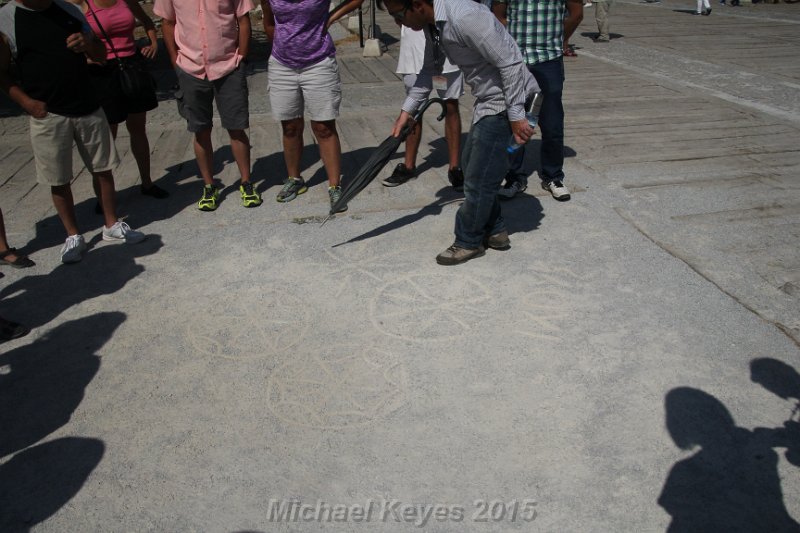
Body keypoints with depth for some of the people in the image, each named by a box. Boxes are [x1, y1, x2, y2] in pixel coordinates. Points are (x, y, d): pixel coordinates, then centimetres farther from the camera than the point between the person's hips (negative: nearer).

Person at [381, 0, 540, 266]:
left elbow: (510, 64, -25)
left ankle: (468, 242, 16)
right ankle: (494, 231, 31)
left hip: (508, 101, -10)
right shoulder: (432, 24, 3)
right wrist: (407, 110, 14)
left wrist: (516, 116, -22)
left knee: (479, 177, -2)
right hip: (488, 102, 10)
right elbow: (431, 69, 18)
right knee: (471, 166, 17)